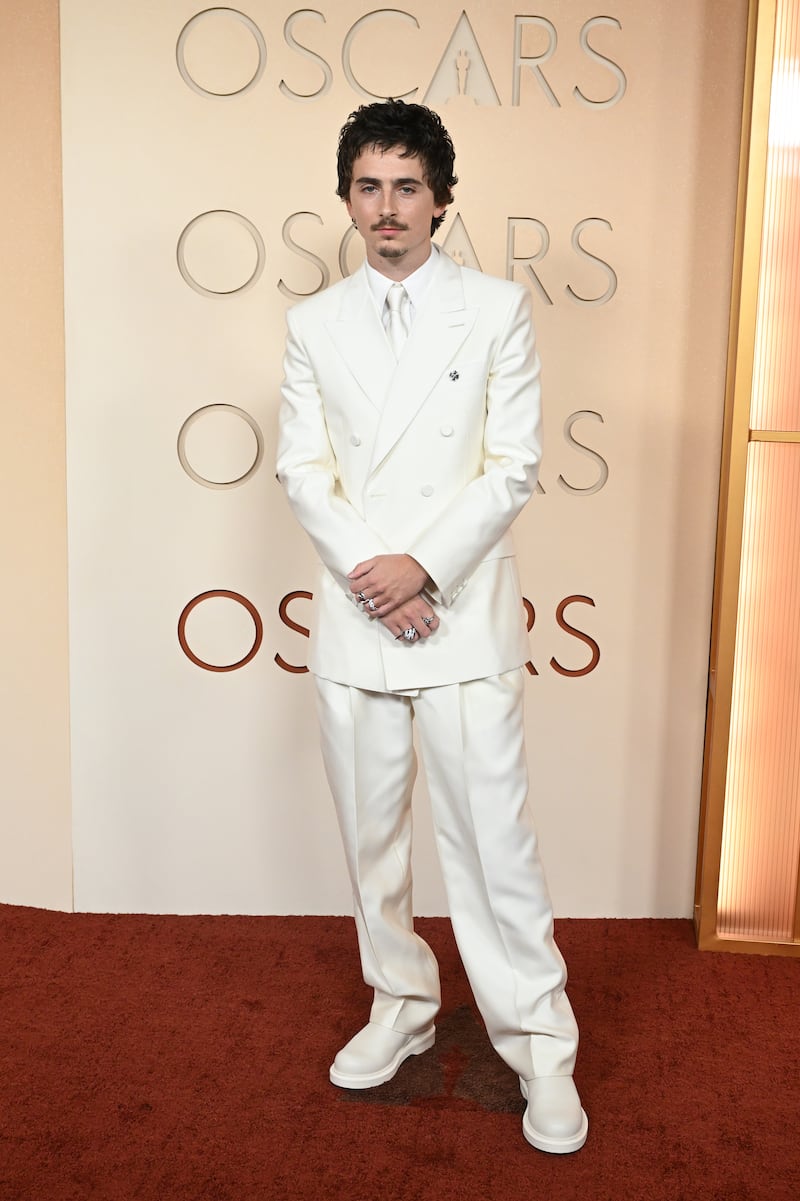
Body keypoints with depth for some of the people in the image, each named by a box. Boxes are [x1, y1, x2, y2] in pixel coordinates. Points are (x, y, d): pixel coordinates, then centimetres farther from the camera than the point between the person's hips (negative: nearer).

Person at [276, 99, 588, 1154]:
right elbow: (302, 470, 3)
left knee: (493, 831, -1)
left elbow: (516, 465, -4)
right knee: (371, 830, 12)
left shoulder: (498, 309, 2)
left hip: (465, 611, -3)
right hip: (353, 617, 3)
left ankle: (539, 1043, 14)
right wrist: (370, 573, -11)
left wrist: (425, 566, -14)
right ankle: (401, 1006, 31)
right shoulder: (314, 324, 9)